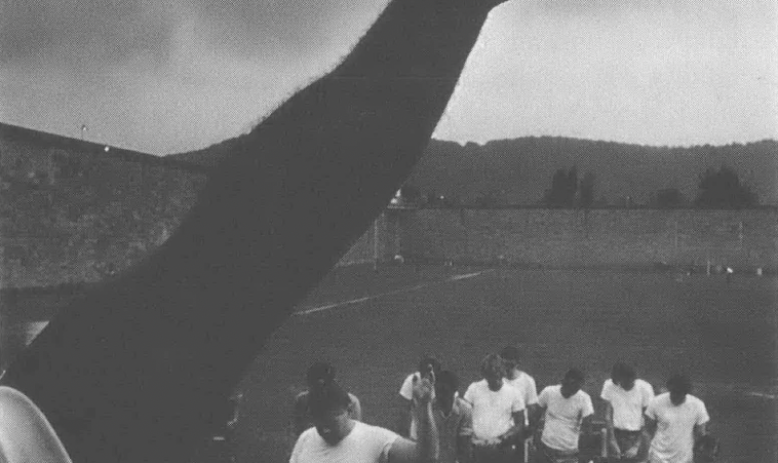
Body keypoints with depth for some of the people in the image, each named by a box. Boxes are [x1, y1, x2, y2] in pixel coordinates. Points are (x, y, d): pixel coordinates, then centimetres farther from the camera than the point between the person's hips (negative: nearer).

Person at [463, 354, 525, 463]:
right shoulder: (474, 389, 2)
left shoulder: (513, 393, 0)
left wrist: (501, 440, -14)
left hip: (504, 451, -1)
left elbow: (519, 425, 2)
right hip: (478, 449, 1)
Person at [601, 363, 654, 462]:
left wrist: (636, 446, -10)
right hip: (616, 434, 1)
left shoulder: (644, 388, -10)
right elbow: (608, 415, 0)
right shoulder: (609, 386, -6)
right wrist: (612, 441, -7)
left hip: (637, 436, -1)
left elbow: (648, 421, -5)